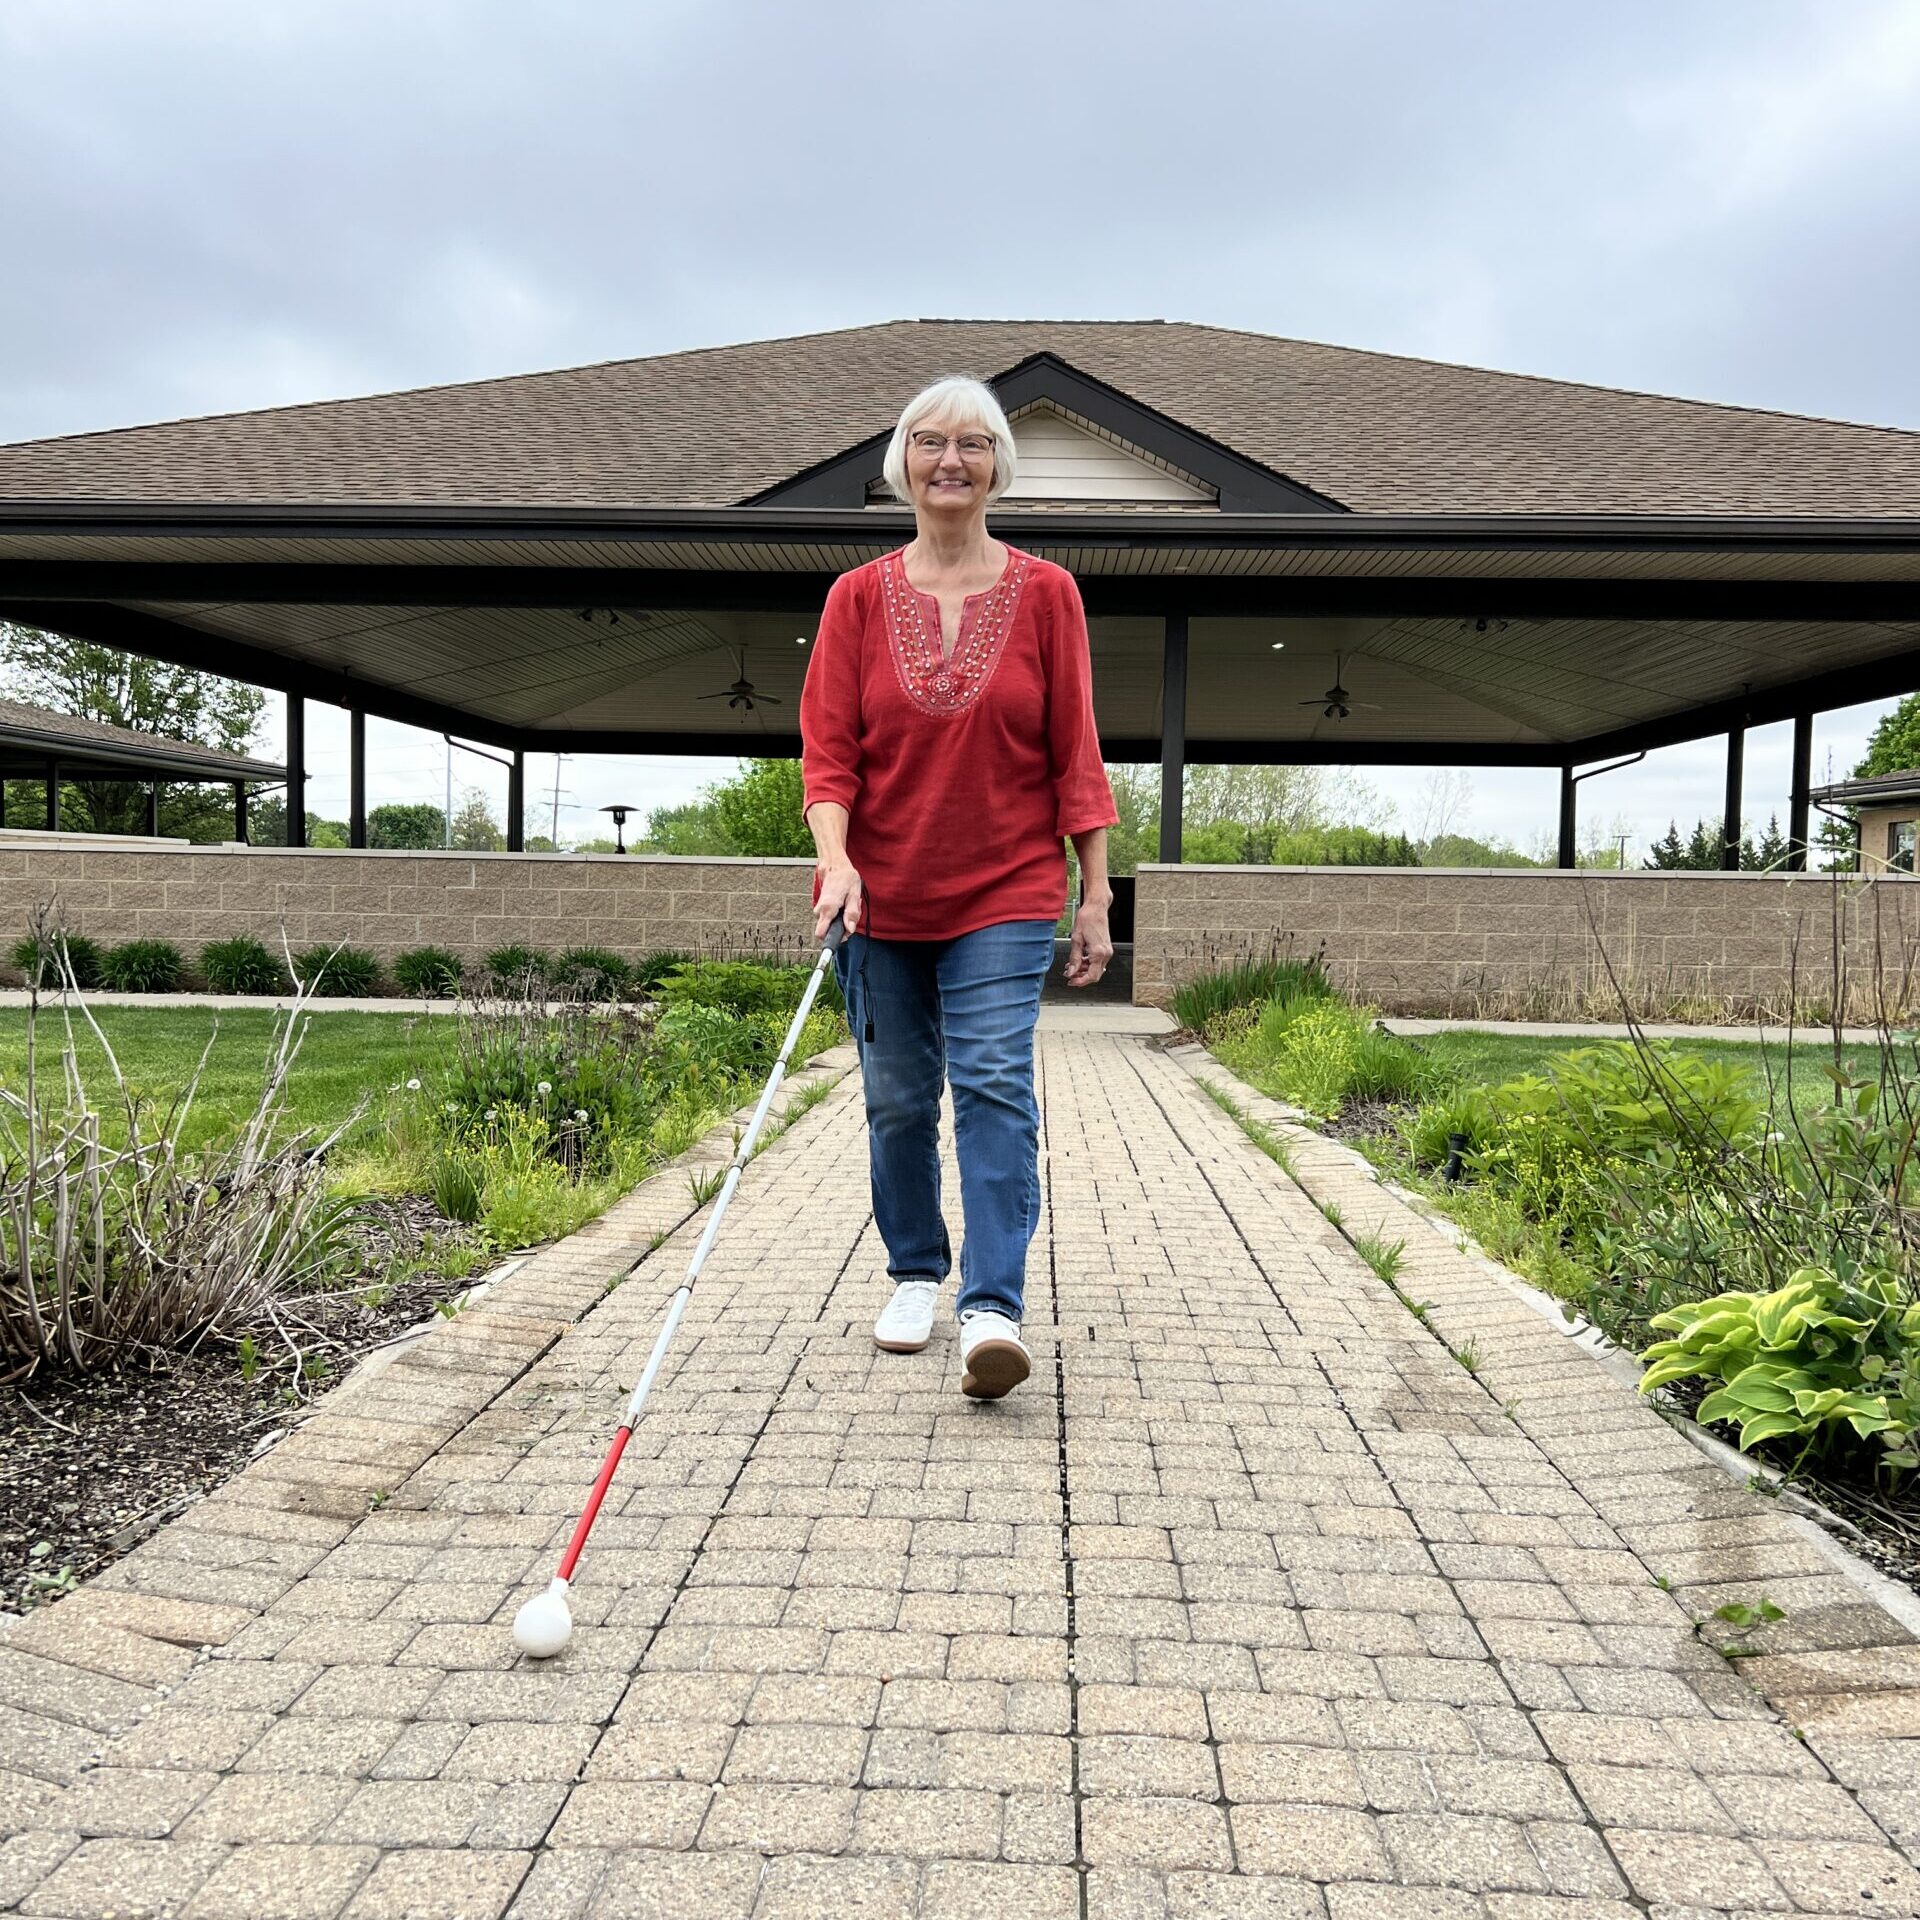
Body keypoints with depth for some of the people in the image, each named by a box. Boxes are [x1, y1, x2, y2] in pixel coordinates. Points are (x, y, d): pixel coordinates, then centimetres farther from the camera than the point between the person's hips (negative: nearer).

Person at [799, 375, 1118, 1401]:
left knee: (994, 1085, -12)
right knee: (898, 1098, 10)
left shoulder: (1045, 593, 2)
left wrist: (1096, 897, -1)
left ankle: (993, 1307, -11)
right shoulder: (858, 597, 4)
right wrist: (835, 858, -19)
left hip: (1005, 895, -1)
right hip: (883, 895, 2)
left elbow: (1074, 755, 2)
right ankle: (914, 1273, 28)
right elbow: (826, 747, -1)